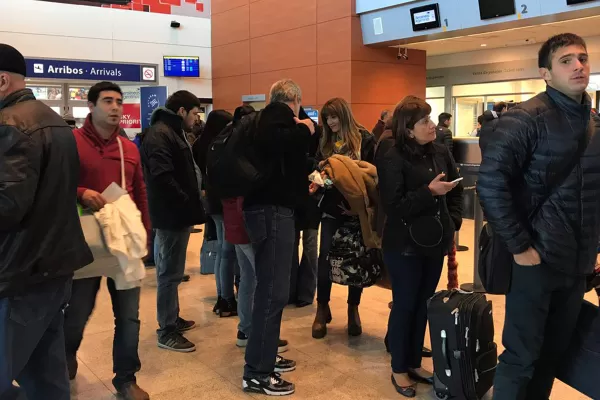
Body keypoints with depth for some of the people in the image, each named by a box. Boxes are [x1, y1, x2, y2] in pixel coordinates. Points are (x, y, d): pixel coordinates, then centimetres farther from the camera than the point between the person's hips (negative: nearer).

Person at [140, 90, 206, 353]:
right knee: (170, 273, -4)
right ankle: (166, 331, 5)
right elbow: (162, 177, -27)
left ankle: (172, 318, 31)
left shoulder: (174, 133, 18)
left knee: (172, 271, 19)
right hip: (171, 215, -11)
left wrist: (196, 192, 10)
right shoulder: (159, 134, -17)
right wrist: (186, 202, -18)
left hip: (177, 213, 11)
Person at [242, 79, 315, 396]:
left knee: (269, 288, 17)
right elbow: (270, 142, -22)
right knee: (273, 291, -7)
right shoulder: (280, 115, -6)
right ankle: (257, 373, 0)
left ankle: (264, 356, 28)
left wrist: (305, 186, 33)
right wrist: (304, 130, -5)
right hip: (272, 210, -10)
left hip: (266, 207, 10)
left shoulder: (270, 117, 18)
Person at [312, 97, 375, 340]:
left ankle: (353, 310, 23)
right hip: (332, 207, 3)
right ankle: (322, 309, 15)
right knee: (325, 258, -1)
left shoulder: (364, 139, -4)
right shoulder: (326, 142, 8)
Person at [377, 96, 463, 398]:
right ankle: (399, 370, 22)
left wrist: (453, 221, 6)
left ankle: (415, 364, 30)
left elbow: (457, 189, 16)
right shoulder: (393, 159, -15)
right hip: (405, 246, -6)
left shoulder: (440, 152, 2)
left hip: (435, 242, 6)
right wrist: (429, 191, -25)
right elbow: (393, 206, -20)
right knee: (405, 306, 6)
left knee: (424, 305, 14)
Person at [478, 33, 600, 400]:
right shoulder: (527, 118, -13)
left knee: (554, 353, 18)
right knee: (522, 357, 4)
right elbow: (490, 184, -20)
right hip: (537, 260, -7)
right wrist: (519, 247, -18)